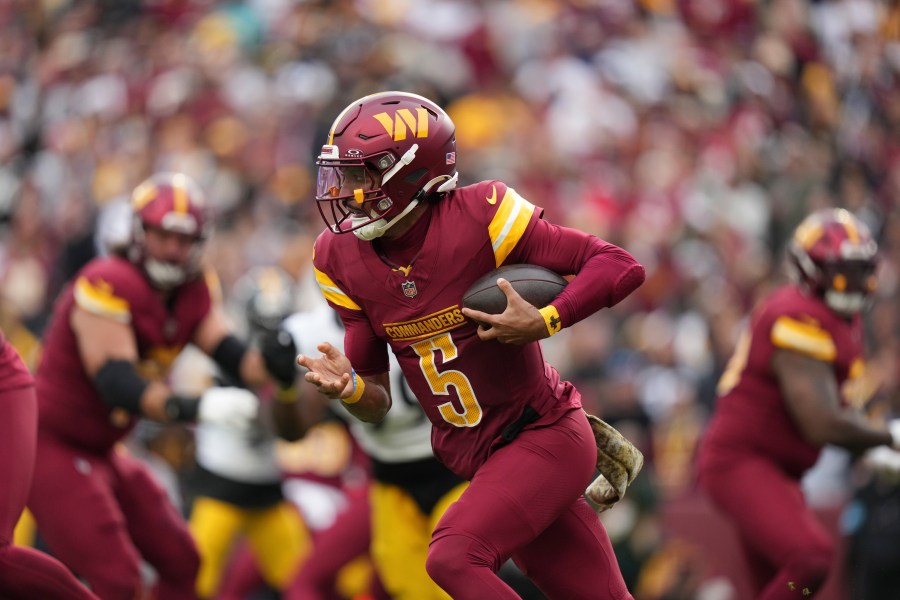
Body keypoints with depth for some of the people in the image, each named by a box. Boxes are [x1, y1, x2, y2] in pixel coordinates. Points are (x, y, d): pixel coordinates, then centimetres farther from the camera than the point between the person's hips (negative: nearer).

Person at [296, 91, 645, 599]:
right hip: (474, 458, 6)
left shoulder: (478, 218, -18)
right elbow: (378, 404, 5)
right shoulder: (344, 261, 0)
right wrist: (349, 387, -18)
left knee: (452, 558, -25)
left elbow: (621, 267, -16)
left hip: (545, 437, -6)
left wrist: (544, 323, -29)